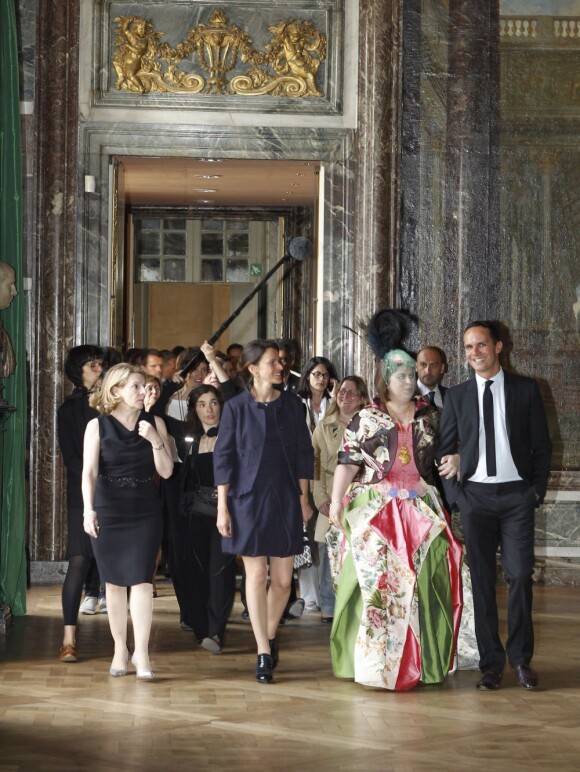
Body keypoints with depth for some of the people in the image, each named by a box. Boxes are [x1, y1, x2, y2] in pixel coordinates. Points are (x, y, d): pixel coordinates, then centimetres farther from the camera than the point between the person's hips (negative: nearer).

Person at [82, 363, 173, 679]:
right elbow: (89, 472, -10)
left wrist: (155, 441, -15)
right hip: (108, 512, 0)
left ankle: (141, 653, -7)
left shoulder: (154, 423, 2)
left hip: (145, 512, 0)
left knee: (141, 580, -9)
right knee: (114, 582, 6)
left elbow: (166, 471, 0)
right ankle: (120, 650, 17)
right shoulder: (97, 426, -3)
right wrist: (89, 510, -22)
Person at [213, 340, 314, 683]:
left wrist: (304, 499, 6)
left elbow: (304, 453, 10)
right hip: (248, 499, -2)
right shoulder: (236, 407, -1)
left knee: (283, 578, 2)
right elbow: (223, 458, 0)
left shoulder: (292, 405, 7)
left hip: (285, 500, 3)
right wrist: (222, 507, -4)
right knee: (256, 575, -3)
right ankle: (264, 653, 4)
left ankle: (270, 634, 27)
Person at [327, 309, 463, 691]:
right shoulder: (366, 419, 1)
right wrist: (337, 501, -9)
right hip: (376, 509, -2)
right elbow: (348, 462, -2)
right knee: (375, 578, -4)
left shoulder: (430, 416, 9)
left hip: (421, 509, 2)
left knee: (421, 581, -2)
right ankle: (373, 659, 4)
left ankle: (421, 659, 7)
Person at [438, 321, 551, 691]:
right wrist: (455, 495, 1)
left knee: (520, 576, -4)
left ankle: (522, 659, 7)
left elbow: (542, 445, 6)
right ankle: (491, 662, 8)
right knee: (482, 580, 2)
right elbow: (446, 449, 10)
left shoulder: (525, 390, 4)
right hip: (475, 495, 1)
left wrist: (537, 490, -2)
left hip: (517, 495, -1)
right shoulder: (457, 396, 8)